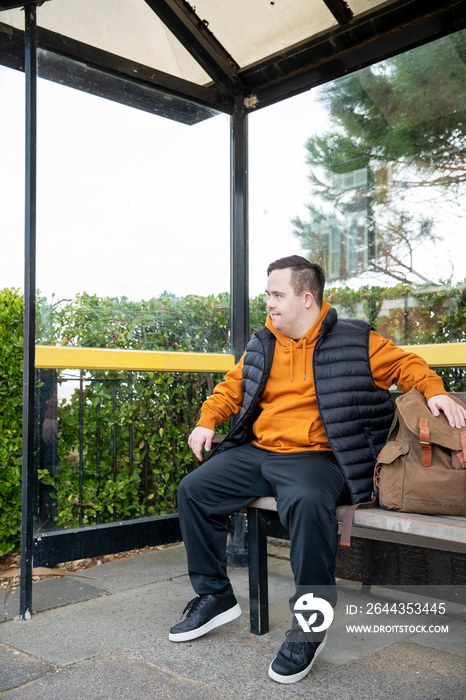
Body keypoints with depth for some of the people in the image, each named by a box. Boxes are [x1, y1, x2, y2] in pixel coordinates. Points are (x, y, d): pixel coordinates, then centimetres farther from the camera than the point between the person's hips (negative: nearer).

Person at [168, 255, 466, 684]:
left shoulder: (354, 341, 0)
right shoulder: (263, 344, 14)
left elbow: (405, 363, 6)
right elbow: (232, 387, 23)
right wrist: (208, 420, 8)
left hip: (315, 456, -6)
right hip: (257, 452, 6)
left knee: (307, 501, -38)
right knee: (194, 489, -5)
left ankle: (310, 627, -19)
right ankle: (215, 596, 11)